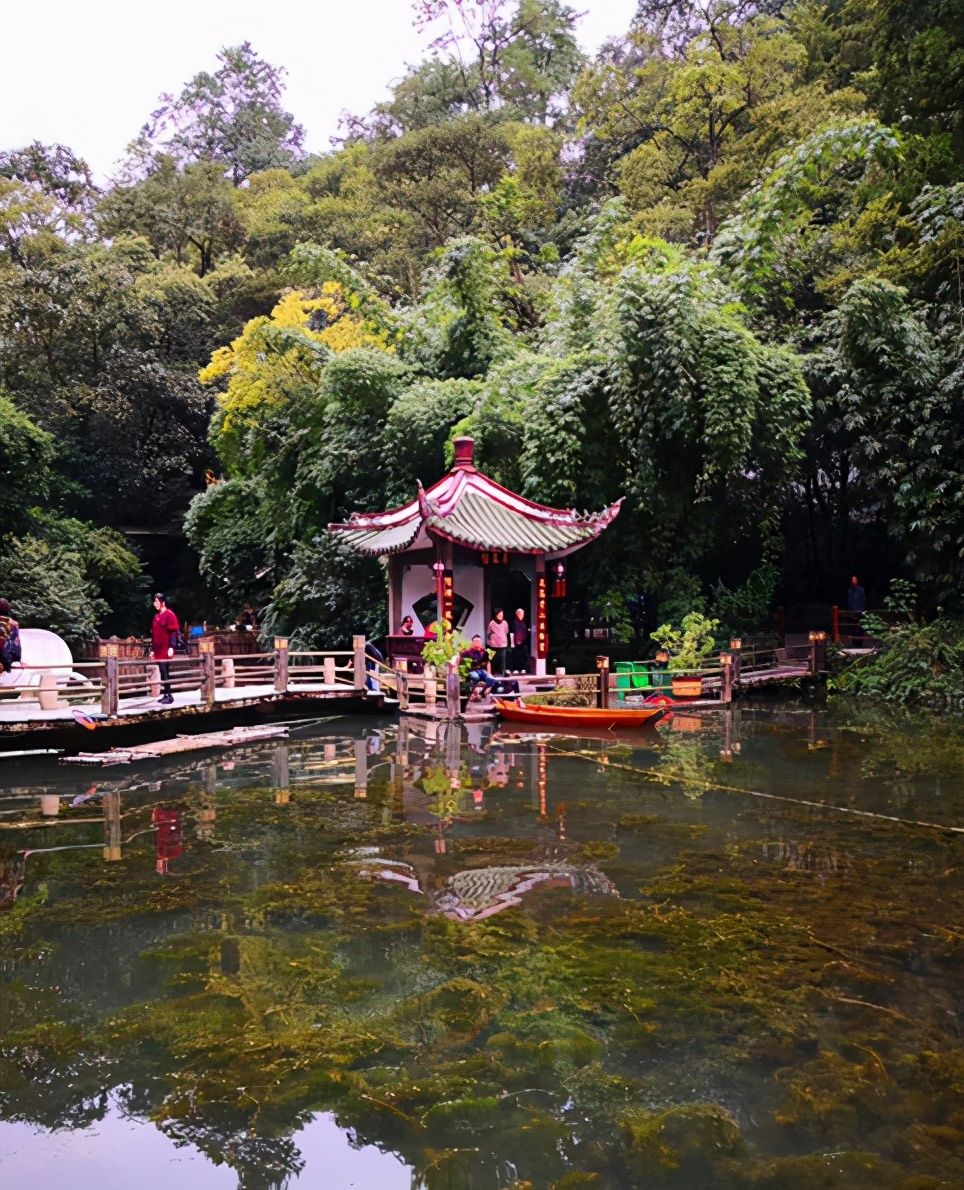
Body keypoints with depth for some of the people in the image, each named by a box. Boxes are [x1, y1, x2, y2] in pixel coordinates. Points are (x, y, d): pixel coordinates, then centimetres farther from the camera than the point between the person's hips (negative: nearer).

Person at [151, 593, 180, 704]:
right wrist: (152, 649, 19)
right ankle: (166, 694, 13)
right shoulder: (156, 616, 17)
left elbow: (173, 632, -13)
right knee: (162, 672, 8)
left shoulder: (169, 614, -7)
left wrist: (171, 647, -19)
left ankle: (169, 695, -6)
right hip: (158, 650, 8)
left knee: (165, 672, -9)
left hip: (166, 649, -8)